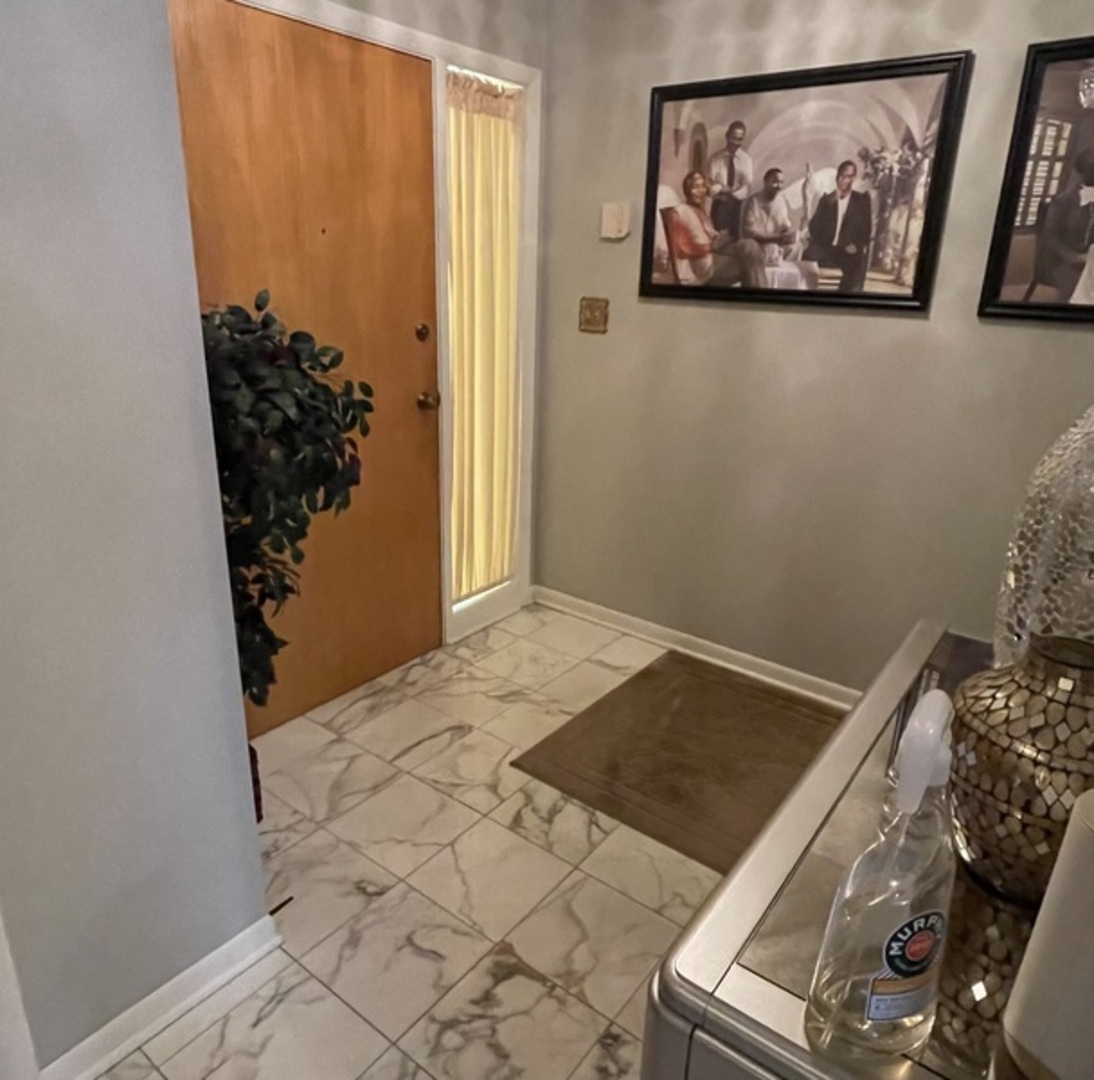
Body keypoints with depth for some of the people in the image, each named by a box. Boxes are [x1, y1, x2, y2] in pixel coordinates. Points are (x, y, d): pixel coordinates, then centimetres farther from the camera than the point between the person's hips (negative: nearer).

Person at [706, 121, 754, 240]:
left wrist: (733, 193, -24)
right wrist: (722, 189, -24)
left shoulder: (746, 159, 2)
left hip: (738, 205, 1)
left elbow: (747, 187, -6)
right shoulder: (715, 158, 0)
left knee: (737, 238, 1)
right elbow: (710, 184, -6)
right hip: (719, 205, -1)